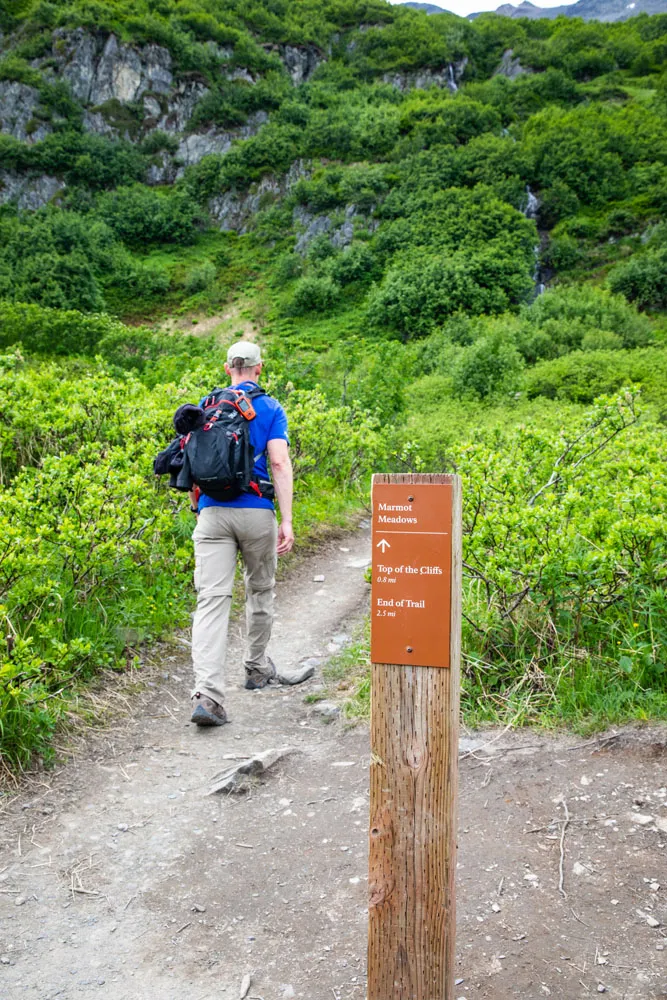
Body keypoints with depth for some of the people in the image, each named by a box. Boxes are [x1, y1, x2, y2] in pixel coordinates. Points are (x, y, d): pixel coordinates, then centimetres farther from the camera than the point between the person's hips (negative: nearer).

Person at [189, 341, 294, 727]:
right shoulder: (271, 408, 3)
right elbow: (279, 463, -9)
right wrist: (287, 521, -11)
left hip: (212, 512, 1)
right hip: (256, 512, -1)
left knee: (212, 597, -6)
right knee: (261, 589, 20)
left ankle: (208, 693, -18)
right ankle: (258, 667, 36)